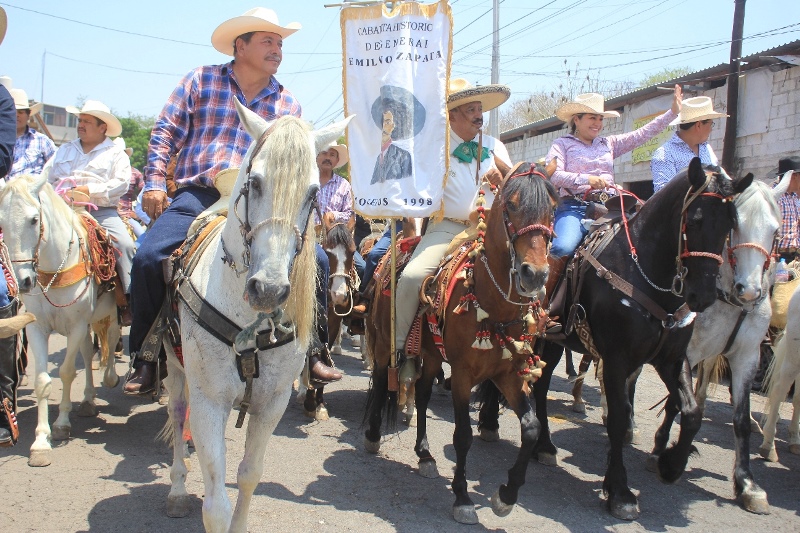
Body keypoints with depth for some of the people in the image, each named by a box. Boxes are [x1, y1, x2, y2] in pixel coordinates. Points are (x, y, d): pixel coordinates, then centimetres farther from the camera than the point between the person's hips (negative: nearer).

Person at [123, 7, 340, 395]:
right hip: (197, 195, -1)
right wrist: (155, 184, -5)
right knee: (149, 257, -22)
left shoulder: (288, 105, 14)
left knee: (314, 259, -16)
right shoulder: (201, 80, 9)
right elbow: (166, 133, 6)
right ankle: (144, 357, -2)